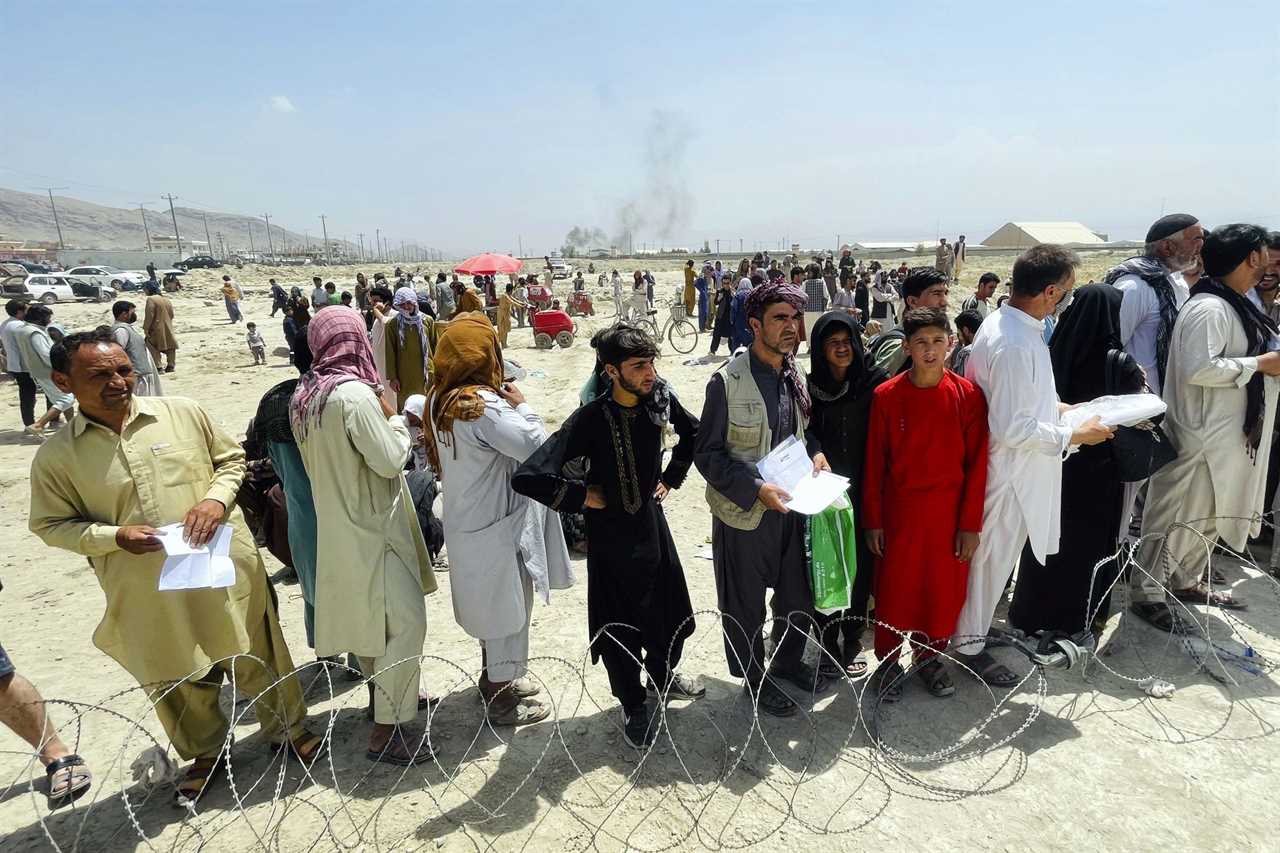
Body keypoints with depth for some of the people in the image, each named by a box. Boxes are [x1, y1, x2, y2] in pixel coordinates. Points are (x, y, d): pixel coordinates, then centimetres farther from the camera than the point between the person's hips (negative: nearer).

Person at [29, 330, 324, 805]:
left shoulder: (183, 412, -6)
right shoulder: (56, 457, -6)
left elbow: (232, 458, 6)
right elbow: (52, 525, 2)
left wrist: (217, 499, -13)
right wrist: (115, 537, -15)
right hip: (151, 598, 1)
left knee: (258, 659, 14)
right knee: (181, 685, 18)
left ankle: (286, 729, 38)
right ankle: (207, 753, 43)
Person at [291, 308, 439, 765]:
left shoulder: (305, 397, 4)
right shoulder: (355, 393, -23)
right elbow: (389, 460, -22)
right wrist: (395, 420, -6)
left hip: (338, 525, 10)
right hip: (371, 526, -9)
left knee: (367, 618, 22)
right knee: (405, 623, -2)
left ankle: (387, 694, 39)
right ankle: (388, 729, 5)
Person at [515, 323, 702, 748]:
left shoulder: (660, 398, -9)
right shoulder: (591, 419, -25)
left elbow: (692, 433, 15)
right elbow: (527, 477, -31)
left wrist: (671, 477, 7)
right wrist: (582, 495, -20)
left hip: (652, 523, 5)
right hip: (612, 534, -5)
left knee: (671, 612, 19)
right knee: (621, 626, 11)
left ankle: (663, 676, 49)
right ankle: (634, 707, 36)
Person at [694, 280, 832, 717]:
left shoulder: (796, 374, 0)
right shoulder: (728, 381, -18)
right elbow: (707, 453, -15)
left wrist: (815, 451, -5)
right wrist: (756, 489, -24)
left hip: (792, 505, 6)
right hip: (745, 513, -6)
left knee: (800, 595, 20)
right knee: (746, 605, 13)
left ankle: (788, 660, 47)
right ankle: (754, 679, 37)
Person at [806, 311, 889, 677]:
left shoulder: (876, 383, -4)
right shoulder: (809, 388, -2)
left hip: (864, 493, 0)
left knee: (861, 567, 8)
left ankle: (852, 641, 27)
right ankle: (828, 643, 24)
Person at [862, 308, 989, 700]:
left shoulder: (968, 395, -5)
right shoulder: (886, 396, -7)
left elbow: (976, 465, -3)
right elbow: (875, 463, -3)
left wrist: (971, 524, -3)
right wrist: (873, 520, -2)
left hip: (949, 514, 1)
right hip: (899, 511, -1)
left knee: (943, 590, 12)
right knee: (894, 590, 8)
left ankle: (929, 655, 35)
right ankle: (889, 660, 29)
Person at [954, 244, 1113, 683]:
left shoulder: (1003, 323, 3)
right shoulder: (1015, 345, -28)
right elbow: (1013, 428, -27)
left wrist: (1055, 406, 11)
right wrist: (1074, 436, -16)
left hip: (1013, 467, 10)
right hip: (1011, 471, -10)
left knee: (996, 555, 24)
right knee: (991, 558, 7)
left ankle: (978, 624, 42)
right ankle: (969, 643, 25)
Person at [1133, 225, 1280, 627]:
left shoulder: (1234, 304, 12)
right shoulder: (1209, 308, -20)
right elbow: (1199, 368, -28)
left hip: (1226, 433, 10)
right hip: (1200, 434, -10)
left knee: (1208, 514, 21)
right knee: (1176, 514, 0)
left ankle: (1187, 581, 37)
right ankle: (1146, 592, 12)